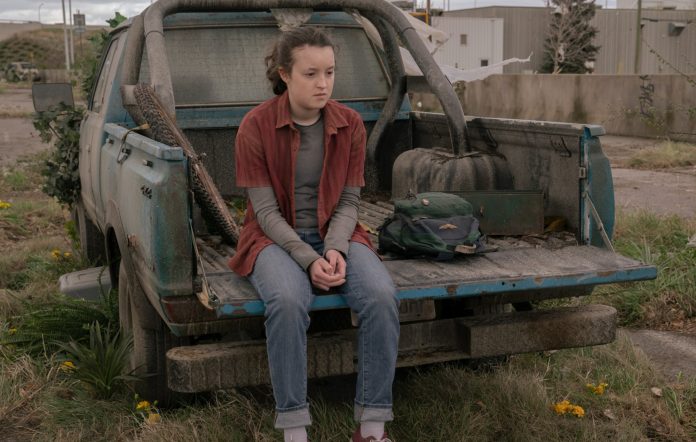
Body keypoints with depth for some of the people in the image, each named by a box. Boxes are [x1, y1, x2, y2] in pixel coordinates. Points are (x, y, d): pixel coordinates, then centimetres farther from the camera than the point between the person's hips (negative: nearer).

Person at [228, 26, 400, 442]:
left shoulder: (350, 123, -3)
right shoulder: (256, 126, -12)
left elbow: (349, 201, 0)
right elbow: (266, 210, -12)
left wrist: (335, 249, -19)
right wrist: (308, 259, -24)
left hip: (334, 234, 3)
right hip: (276, 237, -2)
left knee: (383, 296, -28)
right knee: (288, 301, -37)